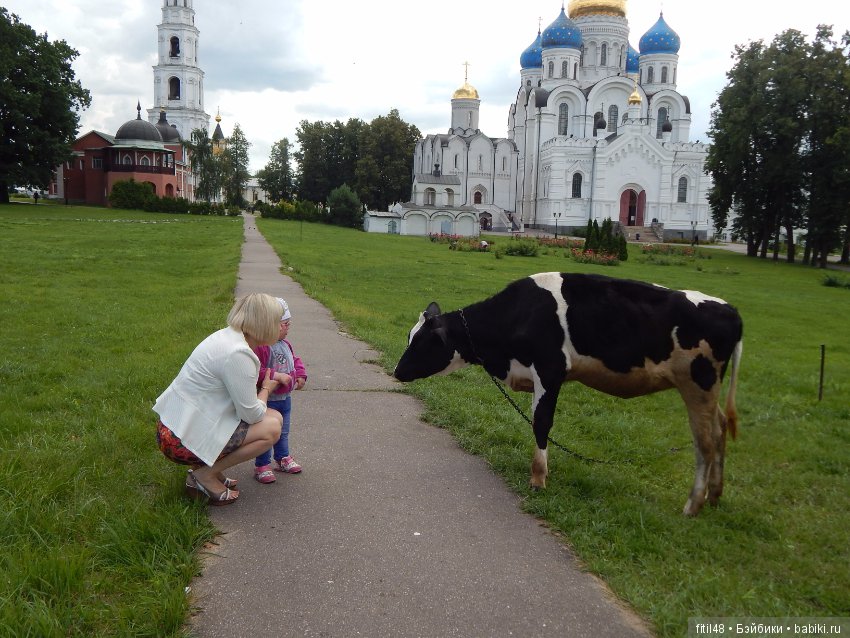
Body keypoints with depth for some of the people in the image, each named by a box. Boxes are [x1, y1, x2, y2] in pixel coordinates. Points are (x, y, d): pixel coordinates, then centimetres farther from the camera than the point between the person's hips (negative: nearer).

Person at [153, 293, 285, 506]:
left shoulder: (226, 336, 5)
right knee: (271, 428, -10)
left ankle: (208, 466, 11)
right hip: (183, 441, -9)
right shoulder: (238, 354, -25)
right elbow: (252, 414, -17)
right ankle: (205, 474, -2)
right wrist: (266, 389, 1)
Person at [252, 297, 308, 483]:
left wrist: (301, 375, 1)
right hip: (267, 400, -8)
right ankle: (261, 466, 17)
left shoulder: (285, 344, 5)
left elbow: (295, 360, 18)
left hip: (285, 398, 9)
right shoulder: (260, 346, -25)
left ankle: (283, 458, 38)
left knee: (283, 432, 22)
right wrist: (277, 376, -32)